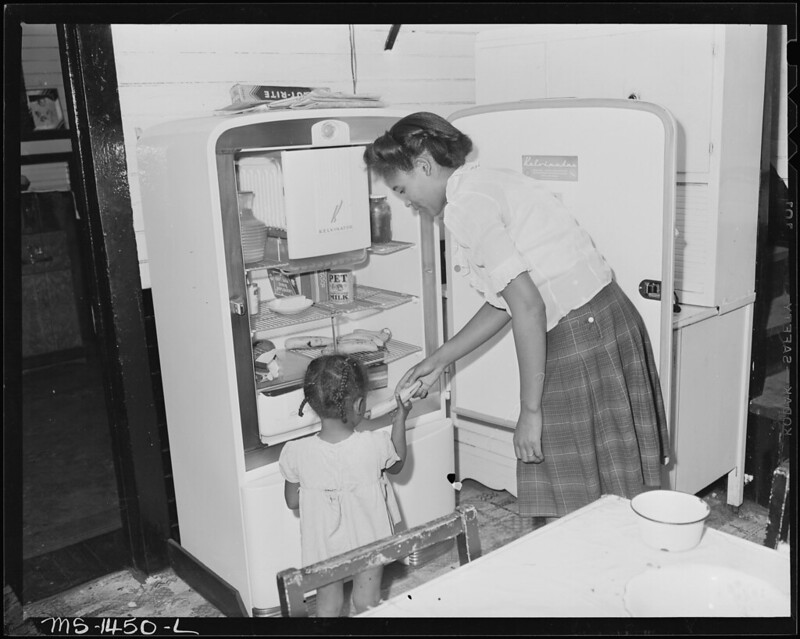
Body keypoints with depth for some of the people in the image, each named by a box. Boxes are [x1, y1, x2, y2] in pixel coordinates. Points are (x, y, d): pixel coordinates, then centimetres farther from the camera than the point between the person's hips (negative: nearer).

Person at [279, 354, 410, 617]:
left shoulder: (295, 453, -22)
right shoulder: (375, 445, -23)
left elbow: (292, 502, -6)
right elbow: (396, 464, 2)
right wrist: (400, 419, 8)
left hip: (325, 545, 1)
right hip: (368, 542, 0)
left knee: (328, 603, 22)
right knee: (367, 601, 21)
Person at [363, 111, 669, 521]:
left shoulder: (466, 205, -13)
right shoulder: (489, 185, 17)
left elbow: (528, 305, -20)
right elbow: (506, 301, 21)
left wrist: (530, 410, -15)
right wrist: (440, 359, 24)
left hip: (580, 338, -10)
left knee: (568, 515, 3)